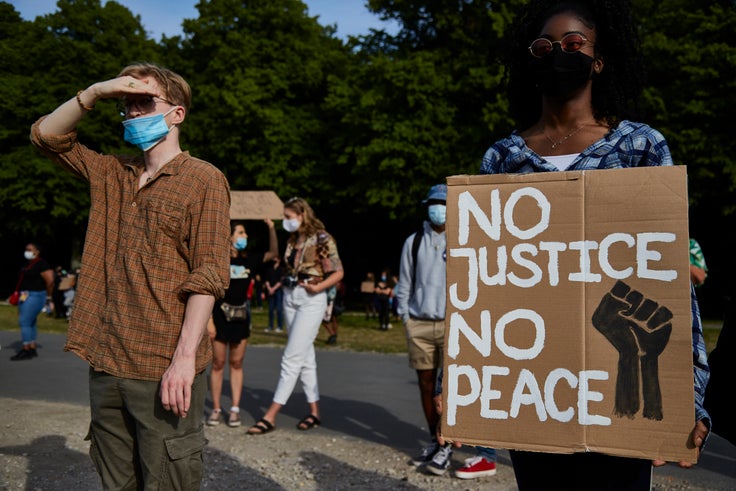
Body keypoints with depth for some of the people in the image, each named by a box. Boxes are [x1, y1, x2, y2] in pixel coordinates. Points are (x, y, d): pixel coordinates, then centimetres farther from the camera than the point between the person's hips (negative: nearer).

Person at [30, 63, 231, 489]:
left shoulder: (204, 179, -5)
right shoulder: (112, 174, 15)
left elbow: (209, 274, -12)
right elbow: (46, 135, 20)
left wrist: (185, 356, -20)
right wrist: (95, 93, 4)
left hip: (165, 372, -6)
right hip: (107, 365, 6)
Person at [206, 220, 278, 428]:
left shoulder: (249, 260, 5)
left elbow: (273, 253, 7)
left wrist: (271, 228, -5)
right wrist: (209, 320, -12)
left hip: (241, 316, 4)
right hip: (220, 315, -4)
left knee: (236, 363, 8)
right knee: (218, 363, 3)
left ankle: (235, 409, 12)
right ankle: (216, 409, 12)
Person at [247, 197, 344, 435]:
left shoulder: (321, 239, -9)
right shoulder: (293, 240, 13)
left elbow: (338, 272, -11)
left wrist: (317, 287, -20)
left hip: (311, 300, -8)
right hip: (290, 297, 8)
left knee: (292, 358, -9)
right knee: (305, 357, 11)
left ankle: (271, 415, -9)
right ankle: (314, 413, 18)